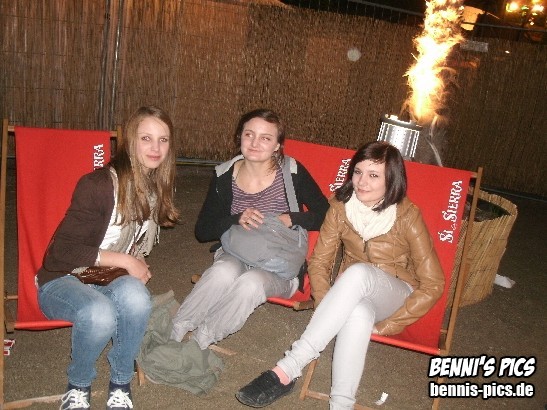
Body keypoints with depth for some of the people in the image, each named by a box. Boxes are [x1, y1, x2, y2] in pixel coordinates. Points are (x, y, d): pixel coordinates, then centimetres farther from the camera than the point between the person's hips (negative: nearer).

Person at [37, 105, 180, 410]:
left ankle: (121, 384, -8)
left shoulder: (158, 188, 2)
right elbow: (63, 251, -17)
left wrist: (140, 267, -3)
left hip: (116, 281, 5)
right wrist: (124, 261, -18)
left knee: (135, 297, -33)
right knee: (100, 313, -37)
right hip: (64, 280, -4)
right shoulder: (98, 185, -19)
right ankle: (79, 385, -5)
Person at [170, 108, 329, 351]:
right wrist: (237, 220, -18)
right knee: (223, 272, -34)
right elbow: (202, 231, -1)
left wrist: (291, 219, -18)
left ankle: (198, 341, -19)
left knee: (251, 283, -35)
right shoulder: (224, 176, -3)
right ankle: (174, 333, -20)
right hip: (235, 255, 2)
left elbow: (325, 216, -2)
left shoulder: (292, 173, -9)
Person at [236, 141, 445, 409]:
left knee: (358, 272, -39)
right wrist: (329, 310, -19)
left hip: (397, 296, -2)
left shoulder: (407, 216, -17)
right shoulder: (341, 205, -8)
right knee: (358, 315, -39)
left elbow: (433, 284, -14)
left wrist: (385, 326, -18)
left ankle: (288, 369, -42)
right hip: (353, 295, 2)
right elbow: (319, 262, -3)